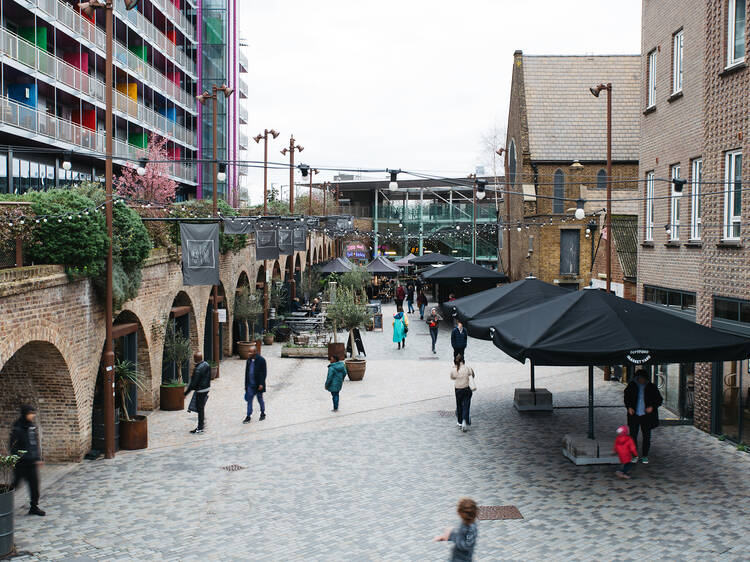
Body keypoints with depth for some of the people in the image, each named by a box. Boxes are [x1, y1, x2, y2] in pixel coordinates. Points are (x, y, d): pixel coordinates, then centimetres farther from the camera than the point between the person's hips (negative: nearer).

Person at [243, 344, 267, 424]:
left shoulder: (261, 360, -11)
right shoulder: (249, 360, 6)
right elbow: (246, 372, 13)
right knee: (249, 400, 2)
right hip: (250, 385, 4)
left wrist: (261, 384, -17)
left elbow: (263, 373, -12)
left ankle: (263, 413, 28)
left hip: (258, 385, -4)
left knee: (260, 399, 10)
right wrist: (246, 384, 11)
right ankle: (248, 417, 4)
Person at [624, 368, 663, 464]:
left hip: (646, 416, -1)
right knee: (633, 435, 1)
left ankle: (644, 456, 19)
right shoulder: (632, 386, 1)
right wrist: (629, 407, -2)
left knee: (647, 436, 5)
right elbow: (626, 398, 15)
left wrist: (652, 407, -10)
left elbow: (659, 400, 6)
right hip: (634, 415, 1)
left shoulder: (651, 387, -2)